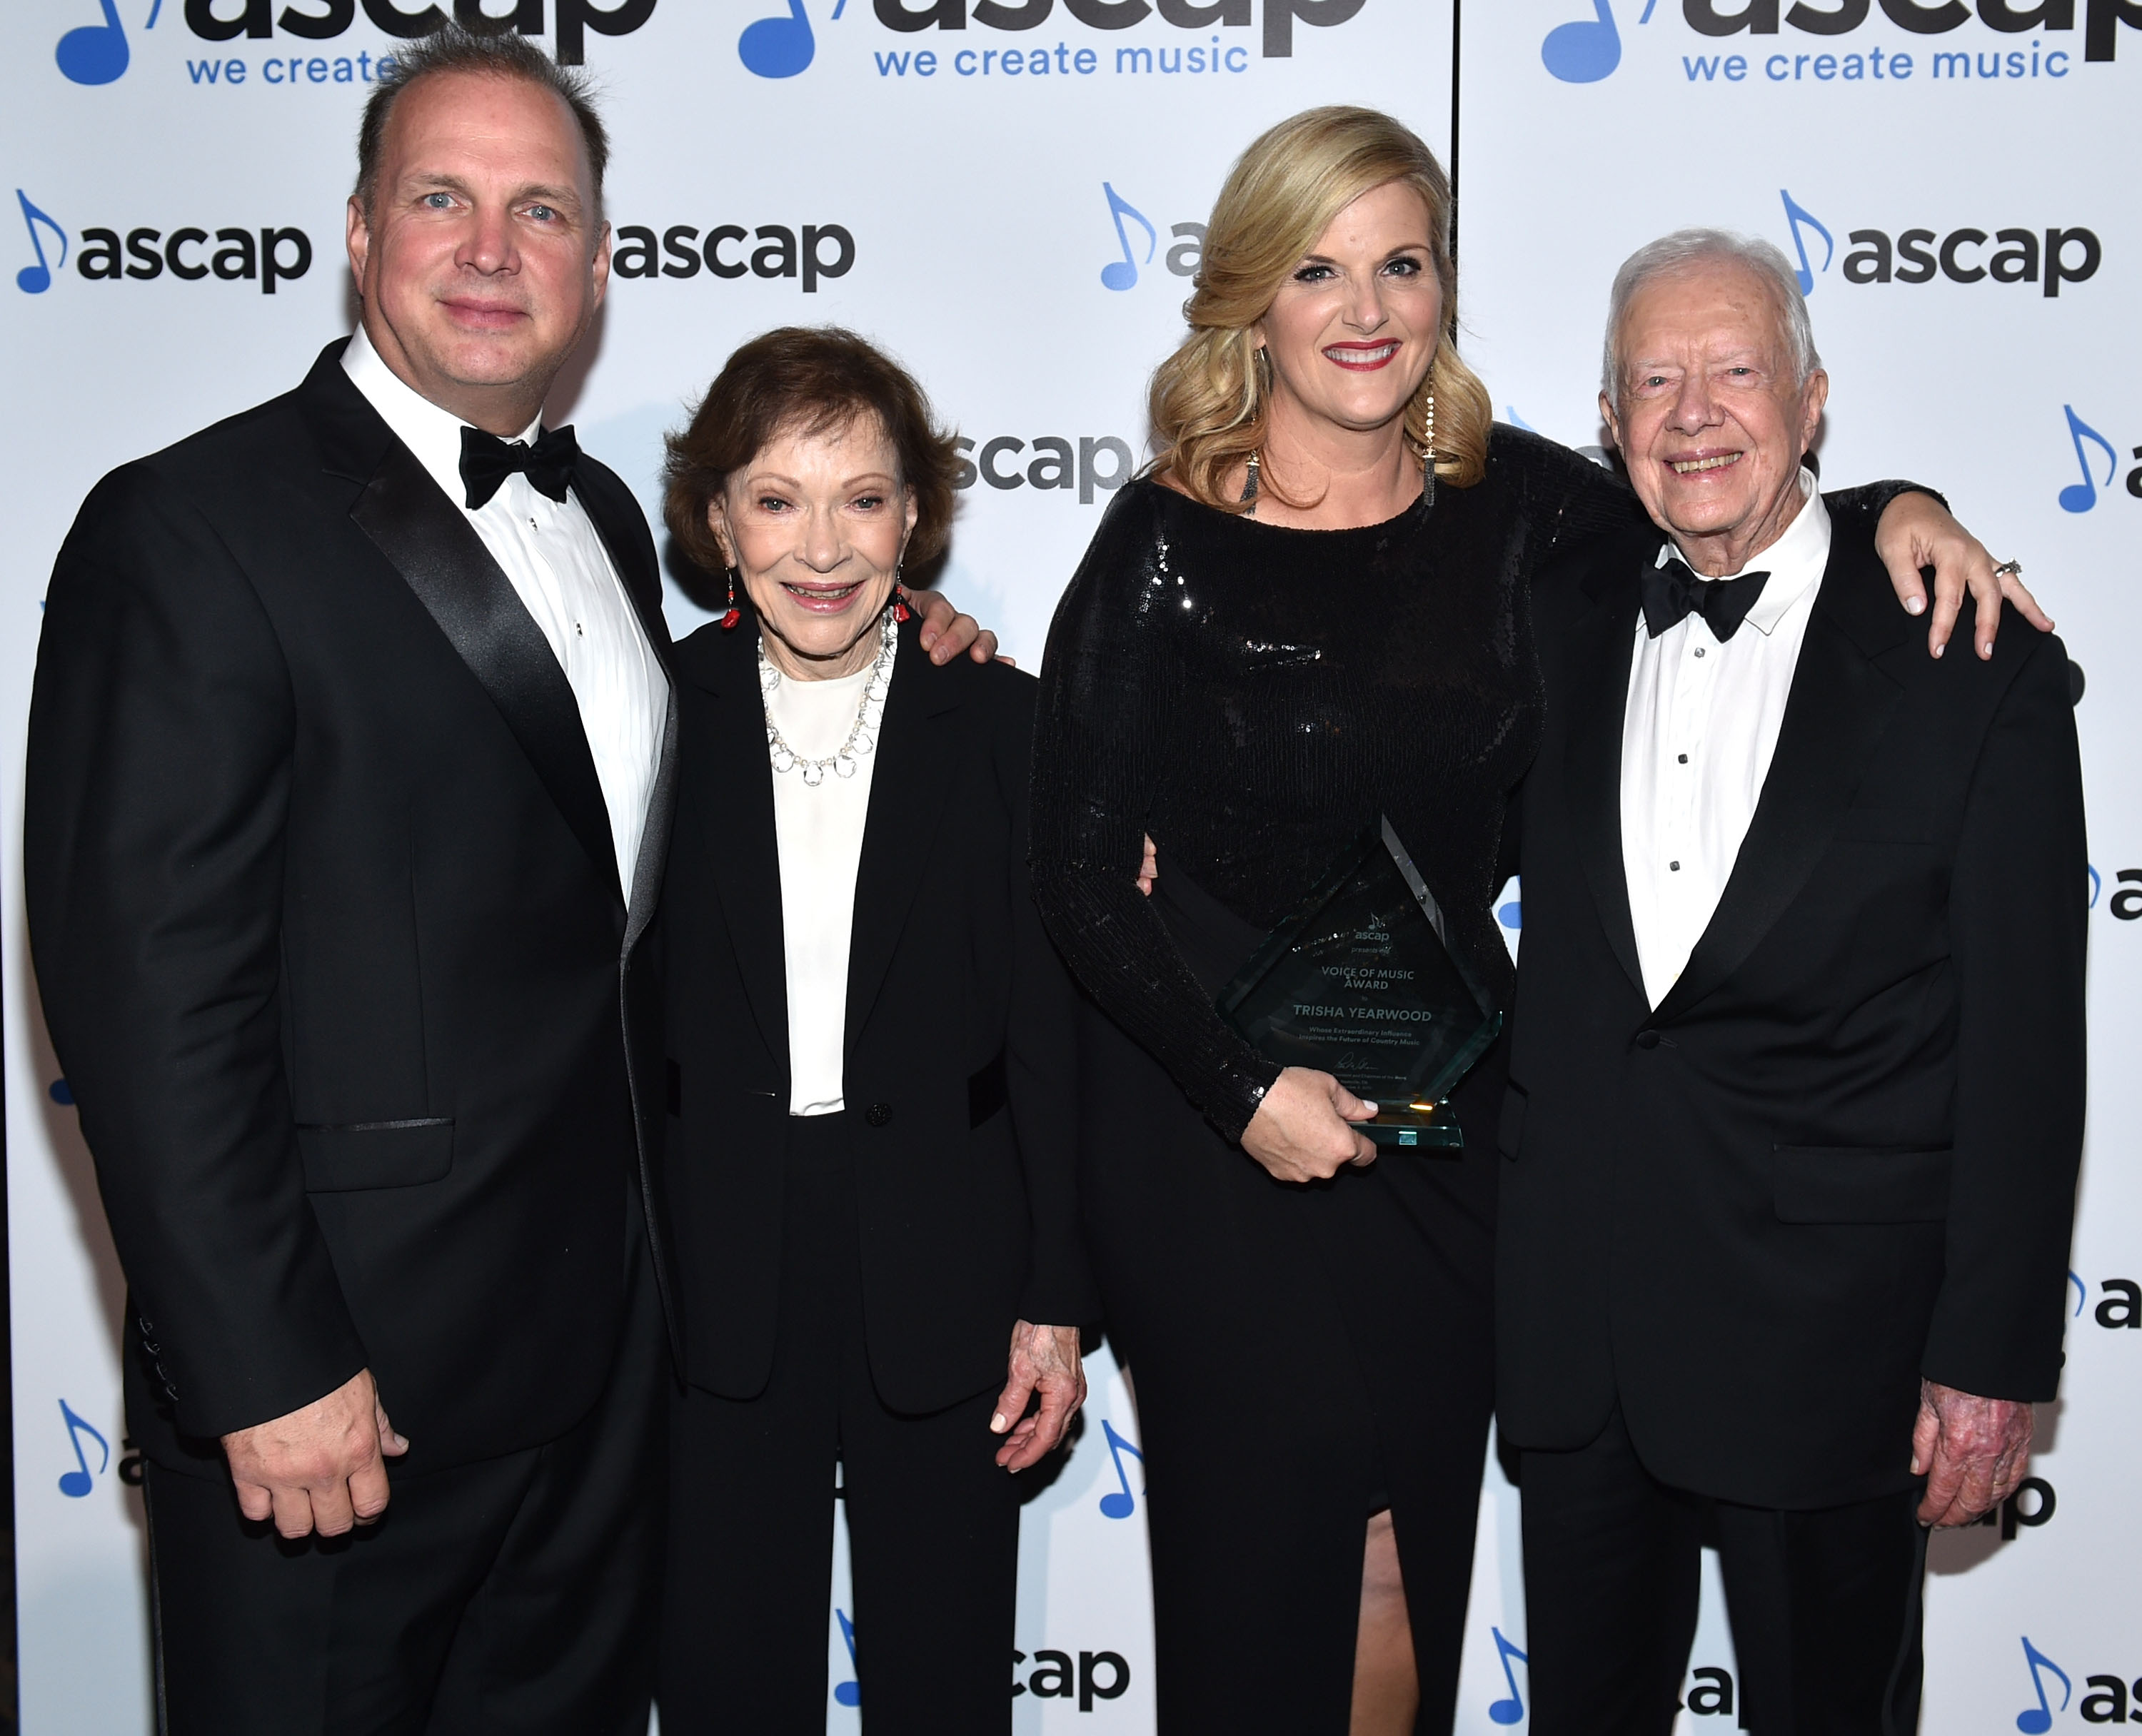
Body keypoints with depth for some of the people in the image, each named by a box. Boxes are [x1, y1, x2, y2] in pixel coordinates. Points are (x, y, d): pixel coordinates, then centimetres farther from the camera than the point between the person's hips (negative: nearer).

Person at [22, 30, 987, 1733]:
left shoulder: (603, 518, 10)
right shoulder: (192, 531, -14)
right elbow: (150, 998, -18)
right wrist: (267, 1373, -20)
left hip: (608, 1339, 7)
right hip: (339, 1372, -7)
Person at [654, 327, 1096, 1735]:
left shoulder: (999, 722, -2)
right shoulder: (660, 717, -2)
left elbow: (1049, 1030, -1)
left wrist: (1055, 1303, -3)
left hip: (940, 1286, 0)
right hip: (713, 1290, 0)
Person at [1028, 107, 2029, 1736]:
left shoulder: (1507, 500, 0)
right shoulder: (1169, 542, -10)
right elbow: (1081, 869, -9)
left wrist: (1893, 510, -5)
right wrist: (1245, 1093, -15)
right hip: (1218, 1123, -3)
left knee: (1418, 1561, 14)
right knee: (1262, 1559, 4)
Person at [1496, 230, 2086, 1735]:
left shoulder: (1977, 665, -8)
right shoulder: (1563, 623, 5)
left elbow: (2024, 1043, -8)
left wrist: (1995, 1356, -10)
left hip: (1829, 1328, -3)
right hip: (1575, 1317, 4)